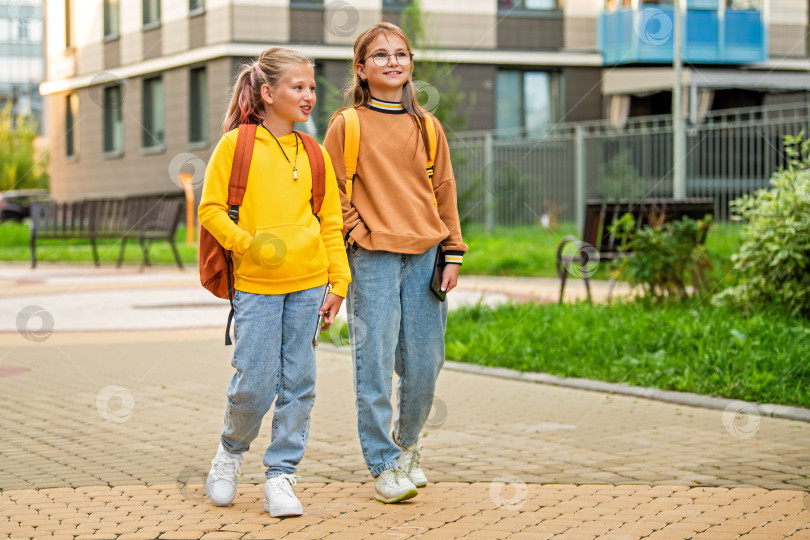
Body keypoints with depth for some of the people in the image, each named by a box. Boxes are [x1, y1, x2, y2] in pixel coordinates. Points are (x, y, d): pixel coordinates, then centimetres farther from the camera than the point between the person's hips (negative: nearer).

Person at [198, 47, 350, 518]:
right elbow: (211, 209, -1)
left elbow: (331, 222, 12)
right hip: (256, 284, -3)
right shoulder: (236, 144, -1)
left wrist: (339, 283, 6)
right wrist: (246, 242, -16)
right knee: (254, 383, -4)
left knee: (298, 384, 3)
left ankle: (282, 475, 13)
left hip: (308, 283, 3)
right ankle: (232, 450, 24)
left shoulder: (314, 154, 10)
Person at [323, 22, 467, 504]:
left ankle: (409, 446, 26)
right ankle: (384, 464, 3)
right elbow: (333, 193, 2)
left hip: (425, 257, 3)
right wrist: (359, 234, -8)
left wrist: (453, 254, 8)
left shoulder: (428, 127, 12)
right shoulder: (346, 125, 2)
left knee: (424, 364, 4)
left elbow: (445, 192, 13)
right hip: (371, 260, -3)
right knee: (375, 364, -6)